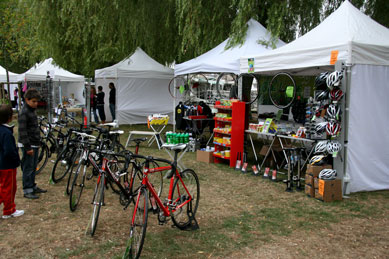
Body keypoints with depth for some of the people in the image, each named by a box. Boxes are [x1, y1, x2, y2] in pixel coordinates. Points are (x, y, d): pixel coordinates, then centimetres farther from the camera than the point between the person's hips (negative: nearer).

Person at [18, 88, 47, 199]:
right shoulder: (24, 113, -15)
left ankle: (33, 186, 27)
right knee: (28, 168, -2)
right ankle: (27, 190, 6)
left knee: (33, 167, 16)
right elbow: (22, 131, -19)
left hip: (34, 144, 9)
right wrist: (28, 147, -21)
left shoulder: (32, 111, 13)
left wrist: (38, 142, 21)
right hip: (28, 145, -9)